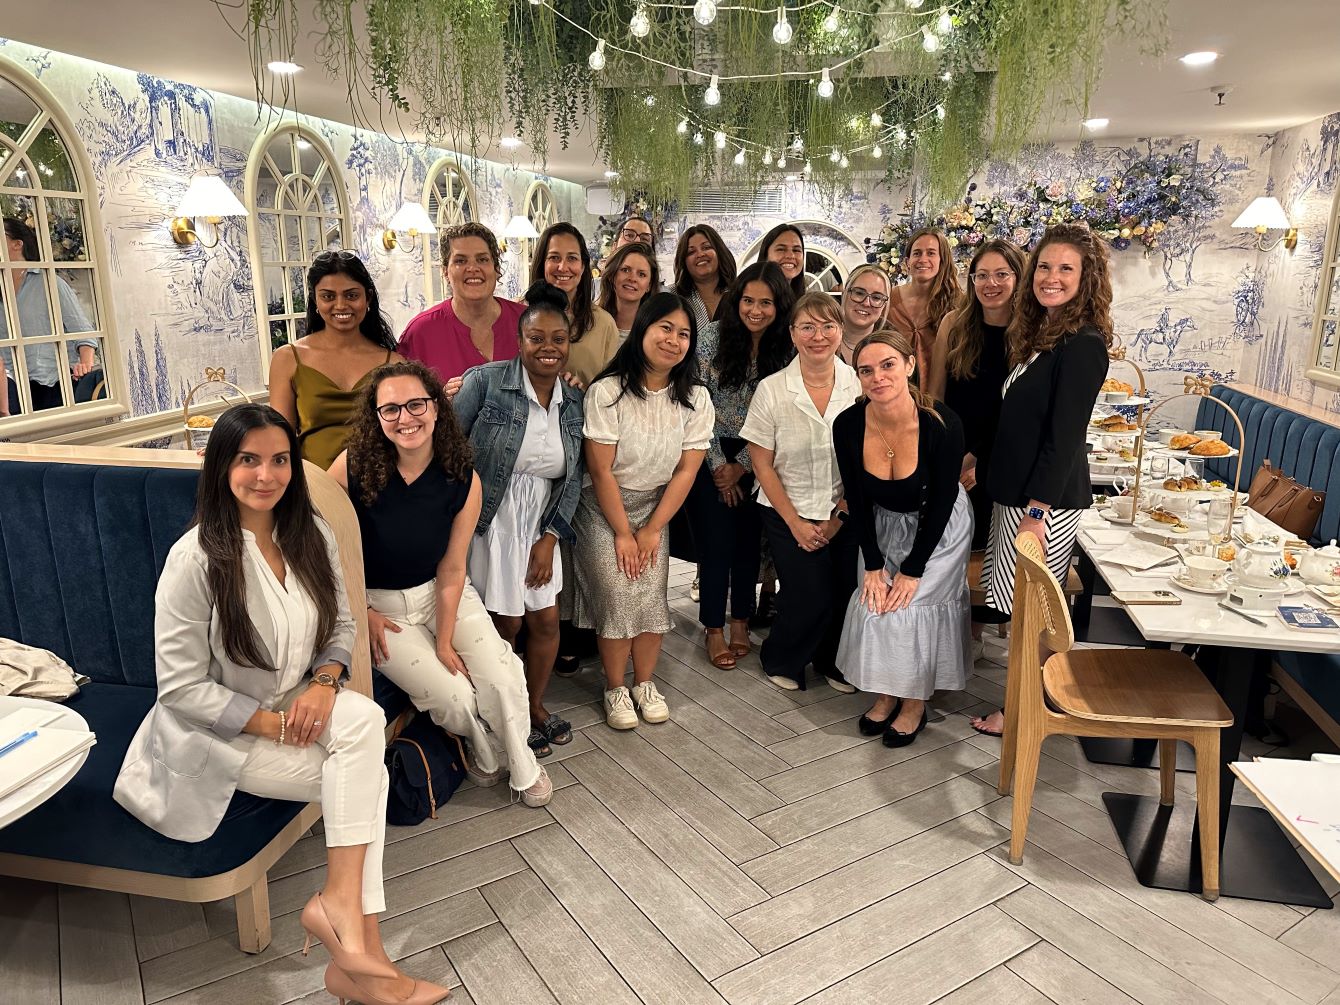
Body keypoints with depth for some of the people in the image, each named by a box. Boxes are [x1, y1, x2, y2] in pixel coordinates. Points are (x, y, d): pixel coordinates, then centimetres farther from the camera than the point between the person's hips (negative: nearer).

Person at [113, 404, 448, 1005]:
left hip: (297, 704, 5)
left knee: (364, 717, -26)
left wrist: (325, 683, -14)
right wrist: (271, 723, -20)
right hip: (219, 731, -5)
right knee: (363, 777, -22)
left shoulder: (311, 535, -2)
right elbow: (181, 687, -16)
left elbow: (340, 626, 6)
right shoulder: (196, 558, -19)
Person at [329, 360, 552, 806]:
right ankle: (481, 752, 20)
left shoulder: (463, 481, -13)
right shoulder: (352, 467, -20)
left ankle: (523, 767, 17)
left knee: (504, 680, -14)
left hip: (442, 594, 2)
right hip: (378, 603, -2)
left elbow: (451, 568, -8)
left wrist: (445, 642, -9)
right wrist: (360, 613, -8)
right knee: (454, 695, -17)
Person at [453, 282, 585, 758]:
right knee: (505, 624, 6)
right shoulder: (485, 381, -12)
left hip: (539, 529, 5)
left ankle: (535, 706, 35)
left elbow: (573, 479, 4)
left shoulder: (574, 401, 2)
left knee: (546, 622, 10)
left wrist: (549, 539, -3)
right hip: (488, 522, -4)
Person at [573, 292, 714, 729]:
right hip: (602, 509, -3)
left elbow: (686, 470, -5)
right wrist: (623, 533, -12)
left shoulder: (695, 399, -6)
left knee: (652, 596, -4)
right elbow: (601, 471, -16)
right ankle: (615, 689, 10)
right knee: (618, 595, -11)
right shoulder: (607, 392, -19)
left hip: (655, 508, 3)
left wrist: (652, 530, -7)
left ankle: (645, 683, 18)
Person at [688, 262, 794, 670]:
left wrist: (742, 465, -5)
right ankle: (714, 629, 12)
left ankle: (741, 622, 23)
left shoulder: (787, 349, -5)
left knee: (748, 539, 7)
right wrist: (718, 464, -7)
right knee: (716, 541, -2)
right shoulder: (712, 338, -10)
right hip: (711, 455, -2)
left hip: (755, 459, 2)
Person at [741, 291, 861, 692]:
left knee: (847, 593, -2)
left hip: (846, 513, 2)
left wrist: (839, 516, -2)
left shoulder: (858, 384, -5)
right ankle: (780, 660, 25)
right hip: (789, 514, -2)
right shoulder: (772, 389, -10)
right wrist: (797, 523, -6)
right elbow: (763, 465, -5)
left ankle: (833, 661, 30)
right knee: (810, 599, -6)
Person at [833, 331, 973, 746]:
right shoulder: (848, 425, -22)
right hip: (884, 525, 3)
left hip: (939, 526, -3)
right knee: (873, 601, -2)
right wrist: (874, 565, -10)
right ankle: (887, 694, 20)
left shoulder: (942, 424, -31)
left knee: (914, 604, -9)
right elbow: (858, 501, -9)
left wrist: (913, 570, -17)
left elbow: (941, 502, -20)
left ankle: (915, 704, 12)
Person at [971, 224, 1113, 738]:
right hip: (1016, 492, 9)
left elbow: (1065, 436, -19)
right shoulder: (1039, 334, 12)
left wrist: (1038, 511, -20)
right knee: (1023, 608, 16)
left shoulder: (1082, 344, -16)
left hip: (1045, 499, -9)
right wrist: (984, 468, 12)